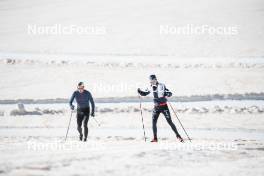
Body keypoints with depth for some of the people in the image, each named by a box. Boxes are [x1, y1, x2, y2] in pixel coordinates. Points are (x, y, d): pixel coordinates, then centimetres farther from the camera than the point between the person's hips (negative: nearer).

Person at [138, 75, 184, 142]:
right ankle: (155, 138, 1)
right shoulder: (151, 88, 2)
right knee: (154, 122, -7)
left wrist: (167, 95, -35)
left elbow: (170, 93, -13)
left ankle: (178, 136, 6)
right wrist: (139, 91, -6)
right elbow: (144, 93, 14)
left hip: (164, 106, -4)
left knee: (170, 122, -4)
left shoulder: (161, 86, -12)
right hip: (156, 107, 4)